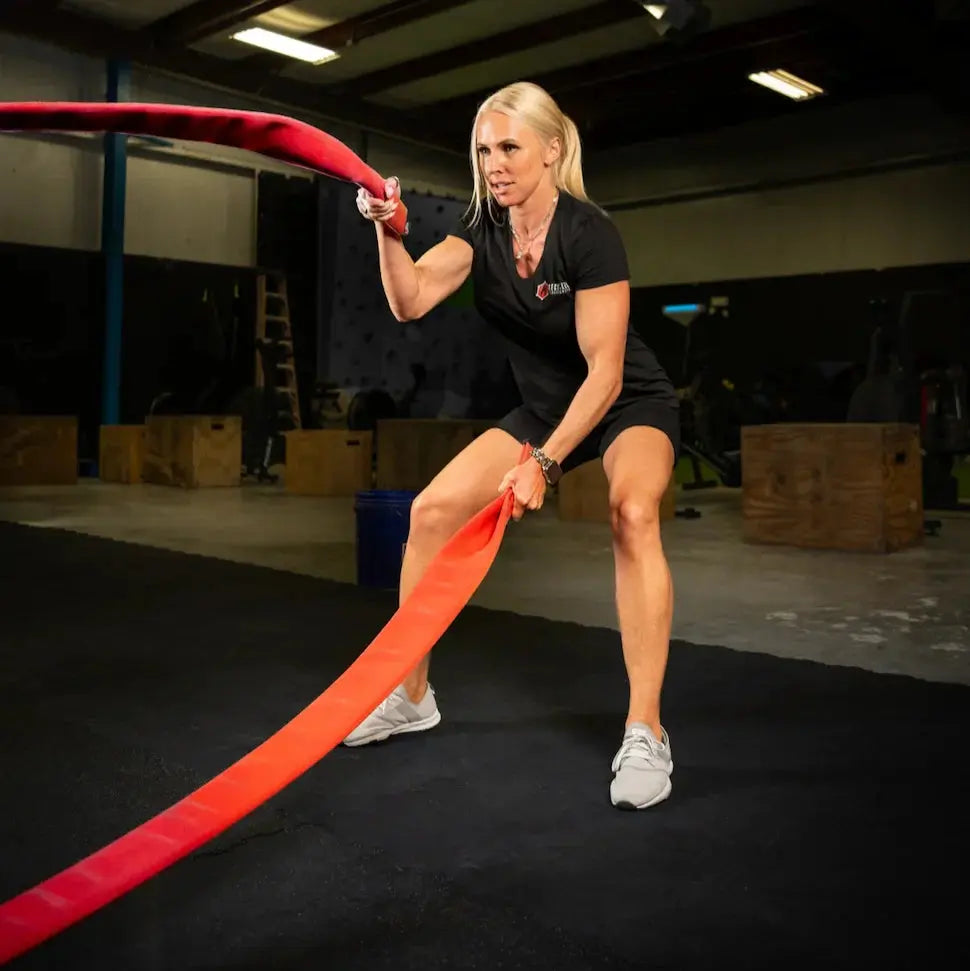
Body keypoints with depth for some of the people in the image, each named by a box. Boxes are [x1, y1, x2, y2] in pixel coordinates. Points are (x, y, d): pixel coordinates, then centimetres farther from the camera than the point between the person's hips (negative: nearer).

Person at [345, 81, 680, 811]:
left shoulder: (589, 233, -25)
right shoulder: (484, 229, -7)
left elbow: (605, 372, -27)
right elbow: (411, 301, -22)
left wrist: (543, 463, -32)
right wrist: (389, 233, -39)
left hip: (631, 404, -6)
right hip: (544, 408, 6)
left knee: (632, 514, -37)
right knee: (433, 509, -5)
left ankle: (645, 734, -27)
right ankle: (411, 697, 11)